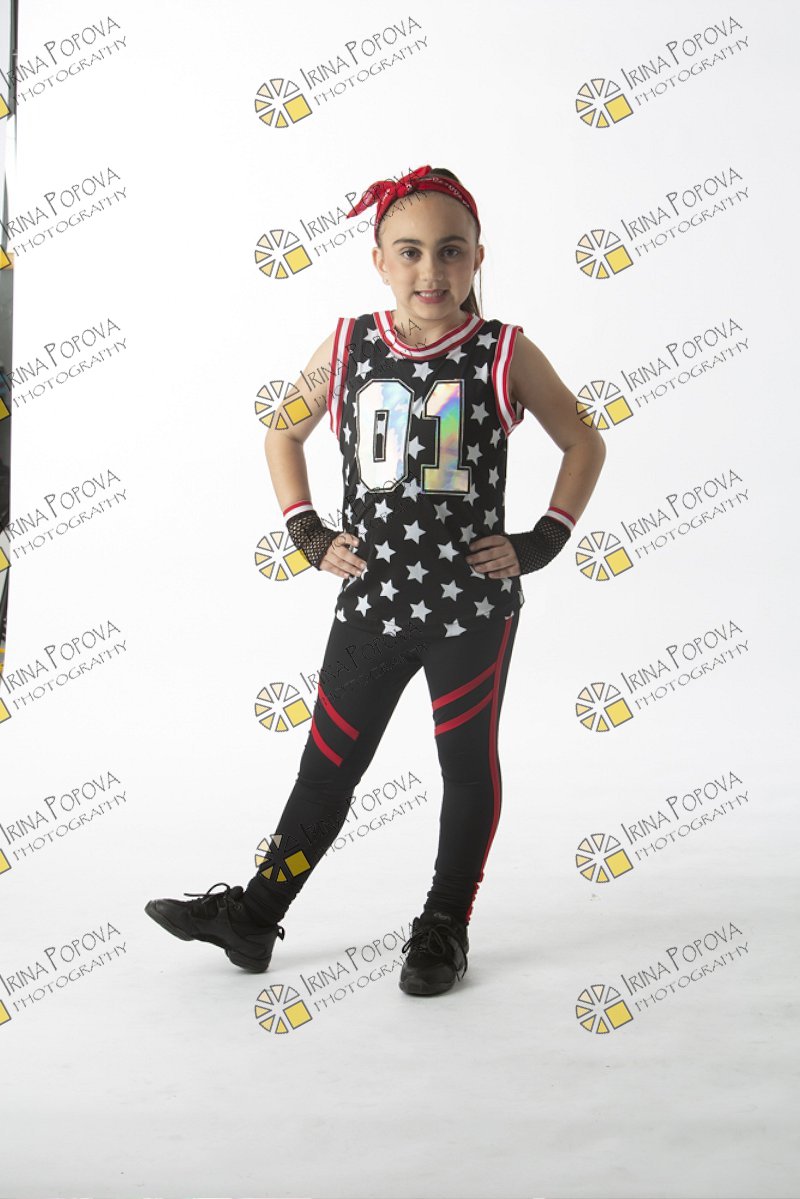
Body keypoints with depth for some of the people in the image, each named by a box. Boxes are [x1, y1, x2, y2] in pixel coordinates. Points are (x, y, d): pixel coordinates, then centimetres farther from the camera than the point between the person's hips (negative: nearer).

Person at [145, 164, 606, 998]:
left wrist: (541, 542, -4)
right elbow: (283, 434, 15)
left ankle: (444, 927, 26)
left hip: (474, 604, -1)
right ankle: (254, 915, 22)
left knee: (468, 765, 11)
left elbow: (584, 443, 4)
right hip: (371, 599, 2)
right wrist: (307, 534, 5)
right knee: (328, 763, 10)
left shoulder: (504, 354, -5)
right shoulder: (347, 348, 0)